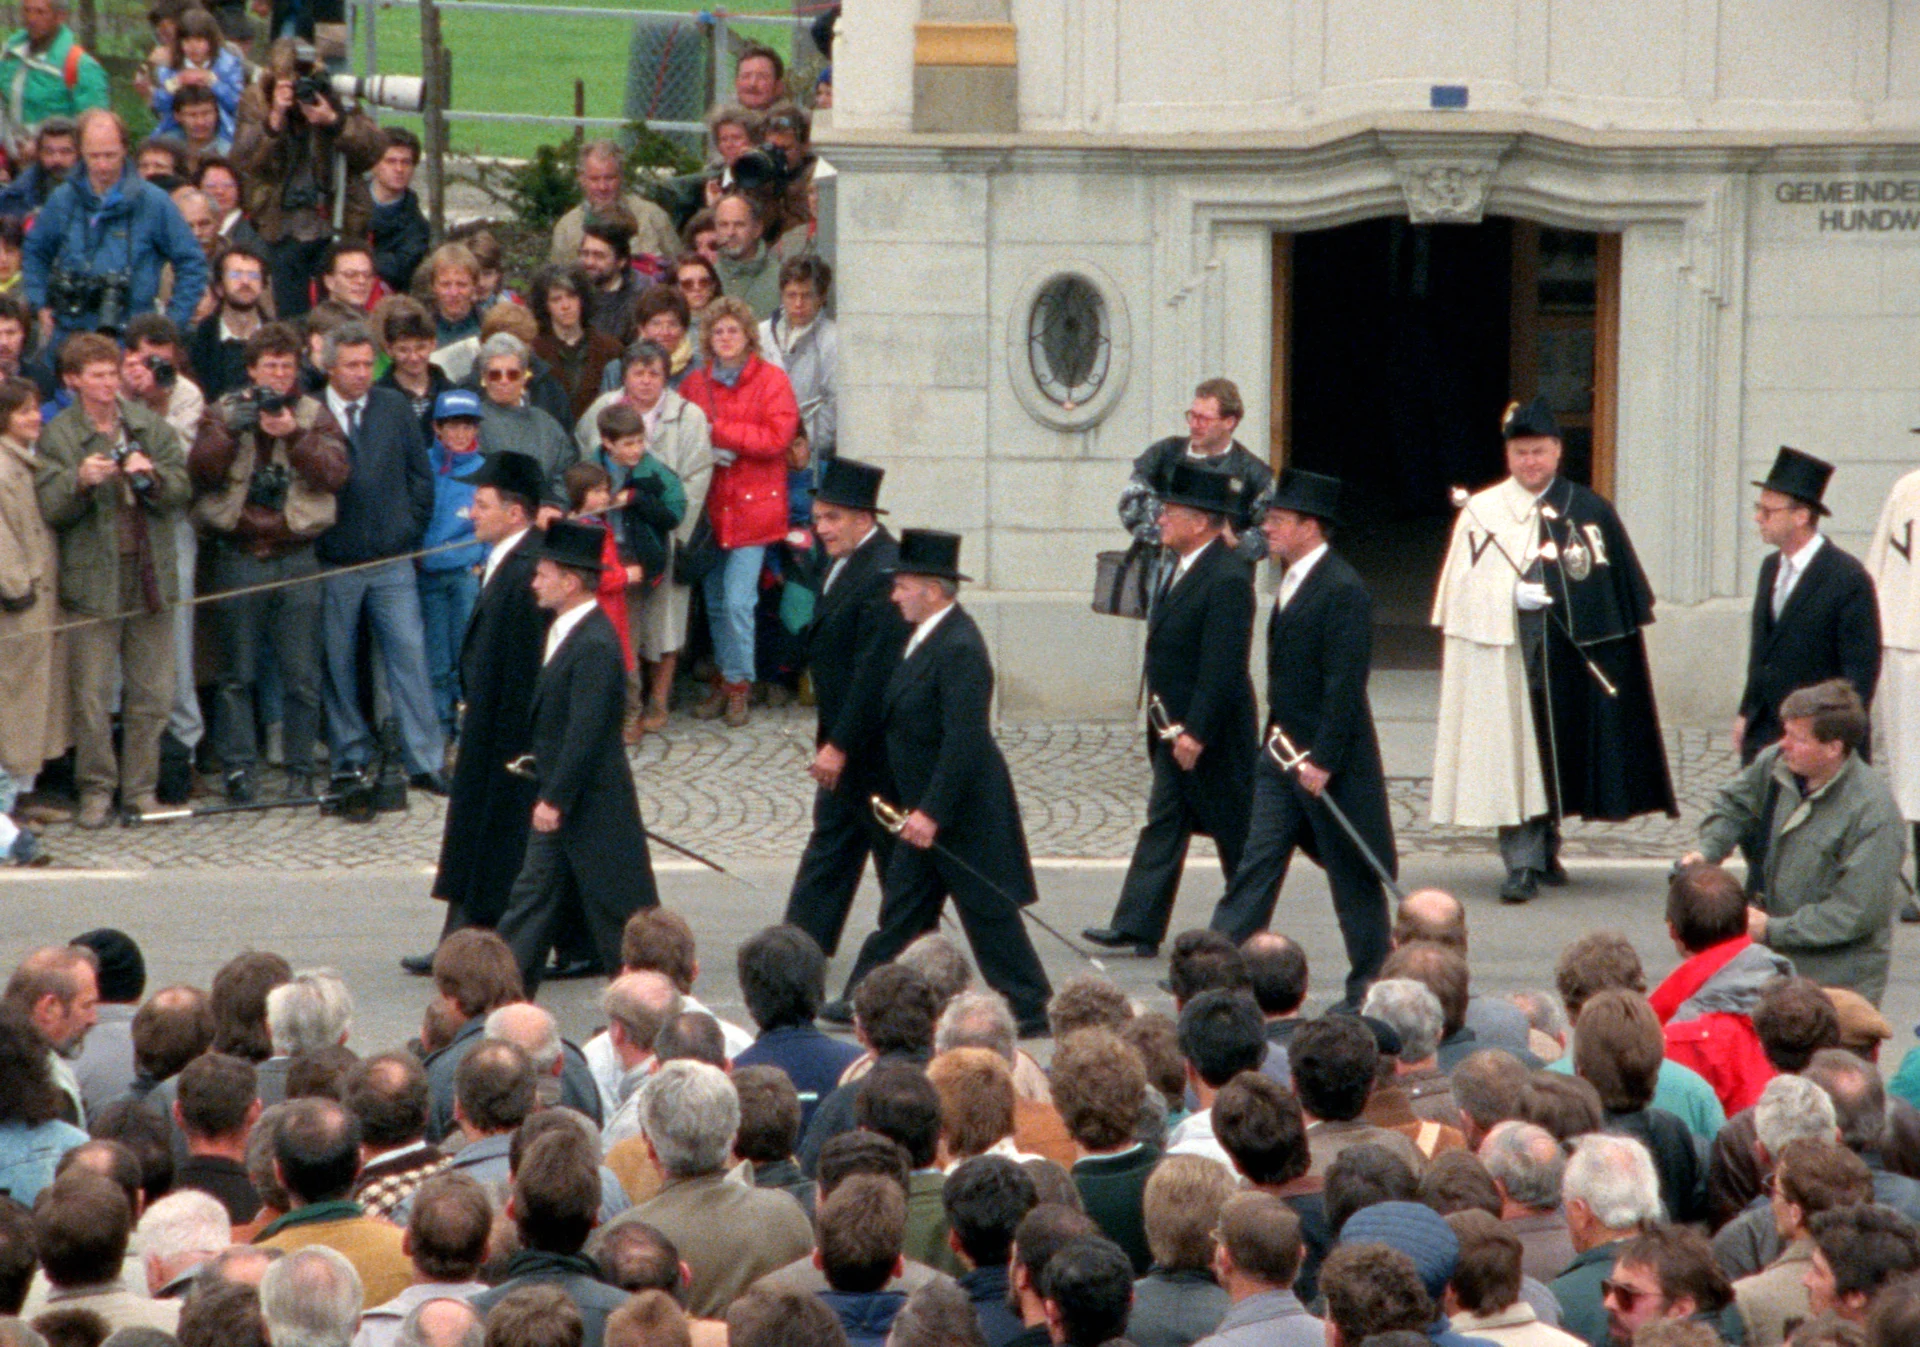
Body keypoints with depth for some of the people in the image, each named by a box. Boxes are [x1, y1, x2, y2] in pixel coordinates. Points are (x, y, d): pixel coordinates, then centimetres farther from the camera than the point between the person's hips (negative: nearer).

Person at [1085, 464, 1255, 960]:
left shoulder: (1227, 579, -21)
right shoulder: (1180, 570, 10)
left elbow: (1222, 667, -24)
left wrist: (1195, 732, -24)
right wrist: (1164, 724, 16)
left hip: (1212, 732, -10)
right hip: (1174, 728, 10)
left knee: (1235, 832, 4)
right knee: (1163, 824, 7)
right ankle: (1138, 927, 7)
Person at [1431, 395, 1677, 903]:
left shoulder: (1590, 511, 7)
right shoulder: (1481, 513, 3)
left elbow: (1626, 593, 10)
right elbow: (1467, 582, -3)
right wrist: (1513, 595, -20)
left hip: (1575, 652, 2)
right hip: (1509, 653, -2)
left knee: (1560, 751, 10)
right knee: (1515, 760, -8)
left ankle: (1545, 847, 28)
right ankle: (1523, 864, -8)